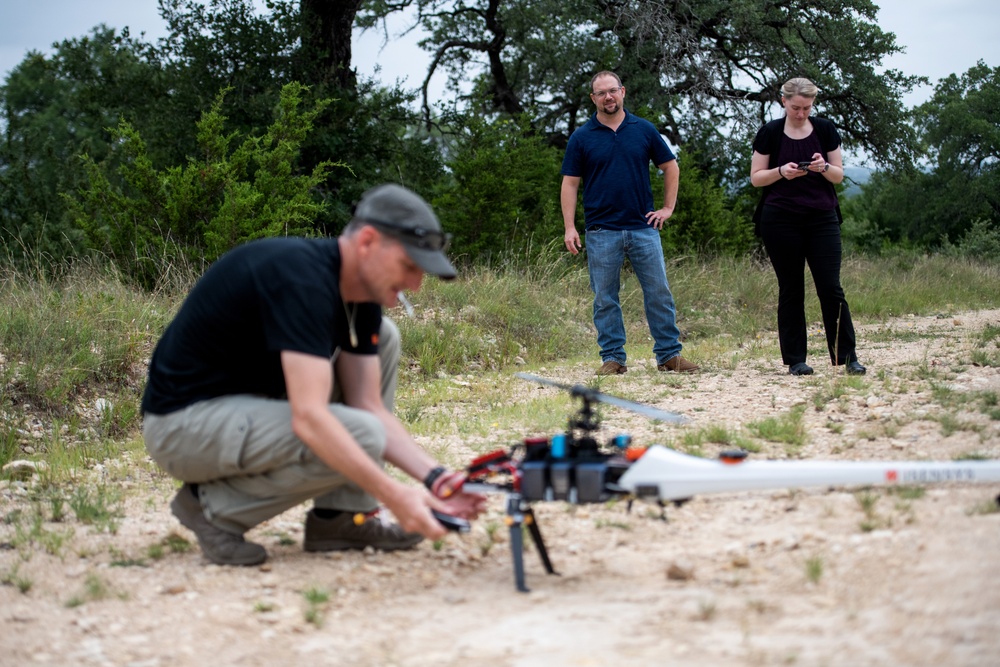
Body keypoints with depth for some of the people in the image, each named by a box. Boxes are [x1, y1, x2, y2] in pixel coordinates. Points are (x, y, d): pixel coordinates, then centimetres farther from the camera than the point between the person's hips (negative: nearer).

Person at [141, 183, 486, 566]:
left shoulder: (361, 294, 1)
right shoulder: (302, 278, -27)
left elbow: (369, 406, 1)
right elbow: (309, 418, -34)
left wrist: (435, 477, -12)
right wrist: (393, 495, -35)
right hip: (182, 423, -9)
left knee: (382, 338, 5)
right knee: (360, 437, -25)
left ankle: (338, 516, 5)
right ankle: (214, 504, -5)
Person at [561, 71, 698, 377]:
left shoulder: (644, 130, 7)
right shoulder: (582, 138, 3)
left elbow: (670, 167, 15)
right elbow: (570, 183, 2)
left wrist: (668, 208, 8)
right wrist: (570, 227, -7)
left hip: (644, 227, 1)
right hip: (601, 232, -1)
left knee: (659, 293, 1)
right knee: (605, 299, 2)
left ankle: (669, 354, 9)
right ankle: (613, 358, 10)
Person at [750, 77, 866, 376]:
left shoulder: (826, 130, 6)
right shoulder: (770, 133, 2)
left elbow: (839, 175, 8)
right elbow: (756, 178, 3)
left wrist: (824, 168, -14)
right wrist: (781, 172, -16)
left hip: (822, 218, 1)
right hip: (781, 220, -1)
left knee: (831, 287, -5)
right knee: (790, 290, 2)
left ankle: (848, 356, 0)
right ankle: (795, 360, 6)